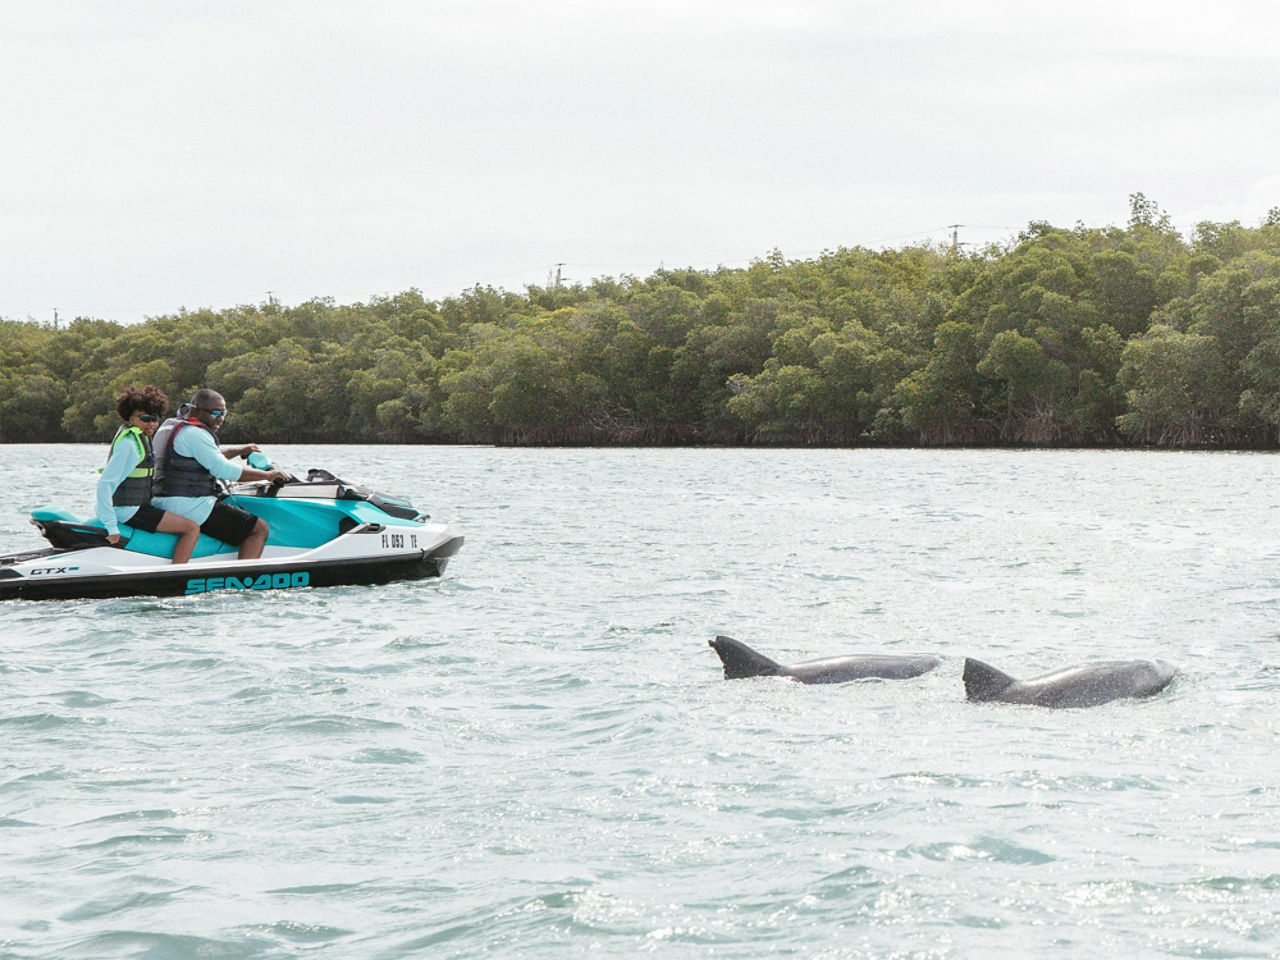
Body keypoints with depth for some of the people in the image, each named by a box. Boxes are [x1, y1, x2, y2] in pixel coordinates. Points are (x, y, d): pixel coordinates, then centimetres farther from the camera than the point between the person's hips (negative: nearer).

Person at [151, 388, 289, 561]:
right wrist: (268, 475, -11)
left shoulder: (168, 427, 18)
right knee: (259, 529, -11)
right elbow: (224, 470, -19)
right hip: (190, 505, -11)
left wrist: (238, 451, 31)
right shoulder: (194, 434, -15)